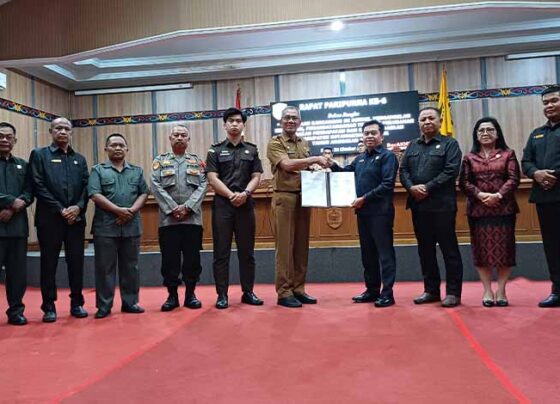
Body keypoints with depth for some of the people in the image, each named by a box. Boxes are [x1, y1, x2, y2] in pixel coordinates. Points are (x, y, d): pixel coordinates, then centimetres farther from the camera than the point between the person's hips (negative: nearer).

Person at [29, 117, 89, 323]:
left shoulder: (80, 159, 17)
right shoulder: (39, 155, 5)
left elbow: (86, 187, 9)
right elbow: (39, 186, -5)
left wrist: (78, 207, -9)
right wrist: (60, 210, -12)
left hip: (76, 218, 3)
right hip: (49, 218, -3)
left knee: (76, 262, 6)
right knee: (49, 263, 3)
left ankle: (77, 303, 15)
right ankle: (49, 306, 12)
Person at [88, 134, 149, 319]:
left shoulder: (137, 171, 14)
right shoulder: (98, 170, 5)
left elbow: (143, 193, 7)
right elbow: (95, 195, -7)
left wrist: (131, 211, -10)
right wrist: (118, 210, -15)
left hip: (131, 226, 3)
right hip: (105, 227, -2)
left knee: (130, 266, 8)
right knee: (105, 267, 2)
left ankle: (130, 302, 18)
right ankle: (104, 306, 10)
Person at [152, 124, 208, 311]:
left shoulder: (197, 161, 12)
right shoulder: (160, 161, 10)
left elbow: (203, 186, 0)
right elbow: (156, 186, -1)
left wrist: (187, 207, -13)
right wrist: (173, 208, -12)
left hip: (193, 218, 0)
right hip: (168, 218, 0)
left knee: (192, 258, 4)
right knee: (169, 259, 3)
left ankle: (190, 294, 16)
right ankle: (172, 295, 15)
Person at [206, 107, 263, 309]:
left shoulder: (251, 150, 12)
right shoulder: (215, 150, 6)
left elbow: (256, 177, 5)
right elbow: (212, 179, -2)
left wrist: (245, 193, -13)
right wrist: (232, 195, -13)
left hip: (245, 204, 2)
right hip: (222, 204, -2)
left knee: (247, 251, 6)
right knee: (221, 252, 0)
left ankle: (248, 292, 16)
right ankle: (222, 294, 7)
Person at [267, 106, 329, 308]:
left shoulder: (304, 144, 18)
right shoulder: (275, 143, -2)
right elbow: (287, 165, -16)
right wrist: (315, 159, -13)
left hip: (304, 197, 6)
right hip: (284, 197, -6)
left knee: (302, 245, 9)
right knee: (285, 246, -4)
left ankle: (298, 289, 17)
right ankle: (284, 292, 2)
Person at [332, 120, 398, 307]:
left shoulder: (387, 156, -4)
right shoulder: (359, 159, 17)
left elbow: (387, 185, -14)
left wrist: (364, 198, -17)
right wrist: (332, 165, 9)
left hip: (380, 212, -7)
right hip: (363, 212, 7)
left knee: (384, 252, -2)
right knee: (367, 253, 12)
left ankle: (387, 293, 3)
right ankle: (372, 289, 23)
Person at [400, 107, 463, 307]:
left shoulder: (449, 143, 2)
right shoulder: (412, 146, 18)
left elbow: (451, 171, -11)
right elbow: (403, 170, 9)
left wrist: (428, 187, -17)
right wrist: (411, 187, -10)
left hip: (442, 205, -5)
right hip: (418, 204, 6)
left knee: (449, 248, -1)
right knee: (425, 249, 10)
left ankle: (453, 292, 7)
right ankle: (431, 290, 20)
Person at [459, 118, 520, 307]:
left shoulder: (508, 154, 7)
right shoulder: (469, 158, 9)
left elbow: (513, 179, -3)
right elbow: (464, 183, 1)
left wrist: (498, 195, -18)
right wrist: (480, 195, -15)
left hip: (504, 209, -1)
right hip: (478, 210, 1)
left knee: (503, 249, 1)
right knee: (482, 250, 2)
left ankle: (501, 290, 10)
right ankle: (487, 291, 11)